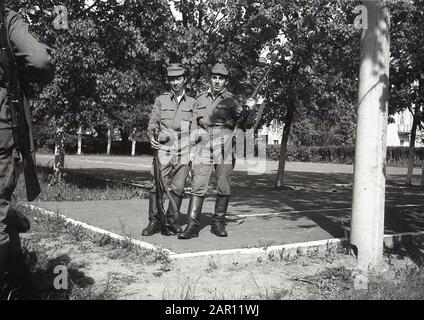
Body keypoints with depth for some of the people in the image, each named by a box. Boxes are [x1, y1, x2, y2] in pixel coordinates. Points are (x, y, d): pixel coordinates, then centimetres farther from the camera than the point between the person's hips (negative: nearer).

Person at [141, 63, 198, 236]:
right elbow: (153, 122, 9)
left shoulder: (192, 103, 12)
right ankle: (154, 221, 3)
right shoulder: (161, 100, 11)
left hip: (184, 152, 1)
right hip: (164, 149, -1)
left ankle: (172, 221, 14)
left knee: (178, 188, 2)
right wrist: (152, 136, -11)